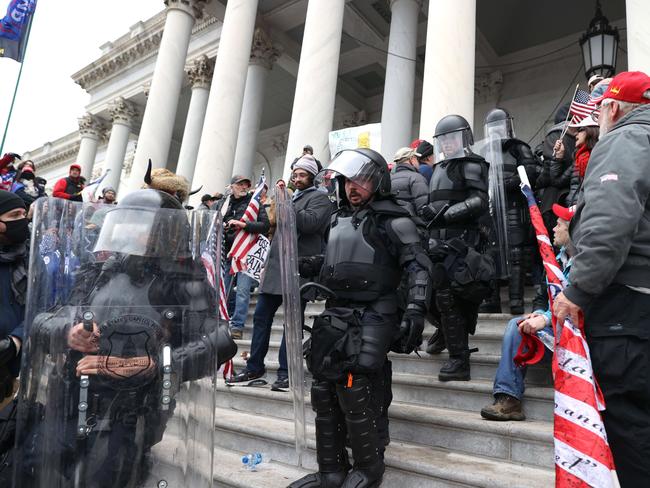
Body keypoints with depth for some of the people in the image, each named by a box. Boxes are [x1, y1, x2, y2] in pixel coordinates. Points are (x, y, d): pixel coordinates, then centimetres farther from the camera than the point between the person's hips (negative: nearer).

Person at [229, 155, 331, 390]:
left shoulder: (319, 198, 3)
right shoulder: (291, 197, 25)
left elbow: (310, 222, -16)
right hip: (276, 266, 7)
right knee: (261, 316, 8)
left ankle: (286, 372, 6)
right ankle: (255, 367, 18)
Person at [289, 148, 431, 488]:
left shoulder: (391, 219, -5)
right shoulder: (339, 219, 18)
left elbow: (419, 266, -11)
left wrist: (416, 312, -21)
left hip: (372, 317, -7)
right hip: (335, 313, 7)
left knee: (354, 389, -13)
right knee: (324, 390, 6)